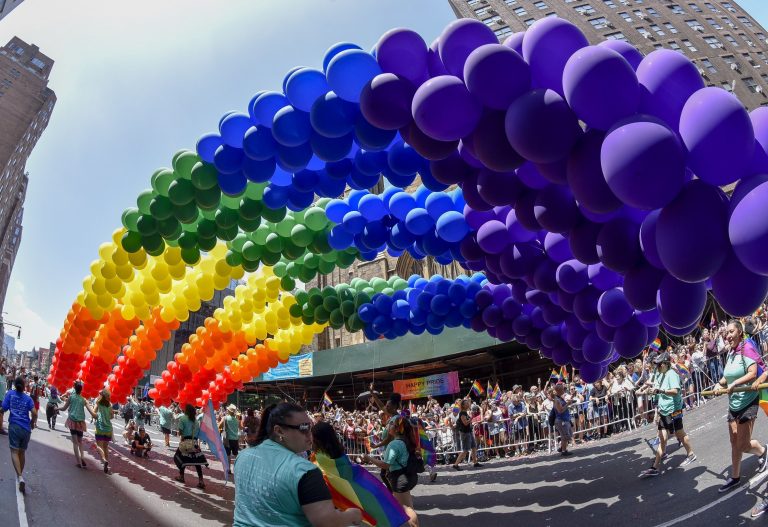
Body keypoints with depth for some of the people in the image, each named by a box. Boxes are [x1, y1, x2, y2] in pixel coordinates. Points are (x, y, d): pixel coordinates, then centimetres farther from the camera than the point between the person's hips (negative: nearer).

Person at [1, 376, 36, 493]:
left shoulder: (10, 393, 2)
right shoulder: (28, 398, 5)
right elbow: (34, 413, -6)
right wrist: (33, 423, 13)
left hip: (14, 426, -3)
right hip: (26, 428, 3)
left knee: (14, 452, -7)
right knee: (22, 452, 16)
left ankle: (20, 477, -24)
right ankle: (20, 475, 28)